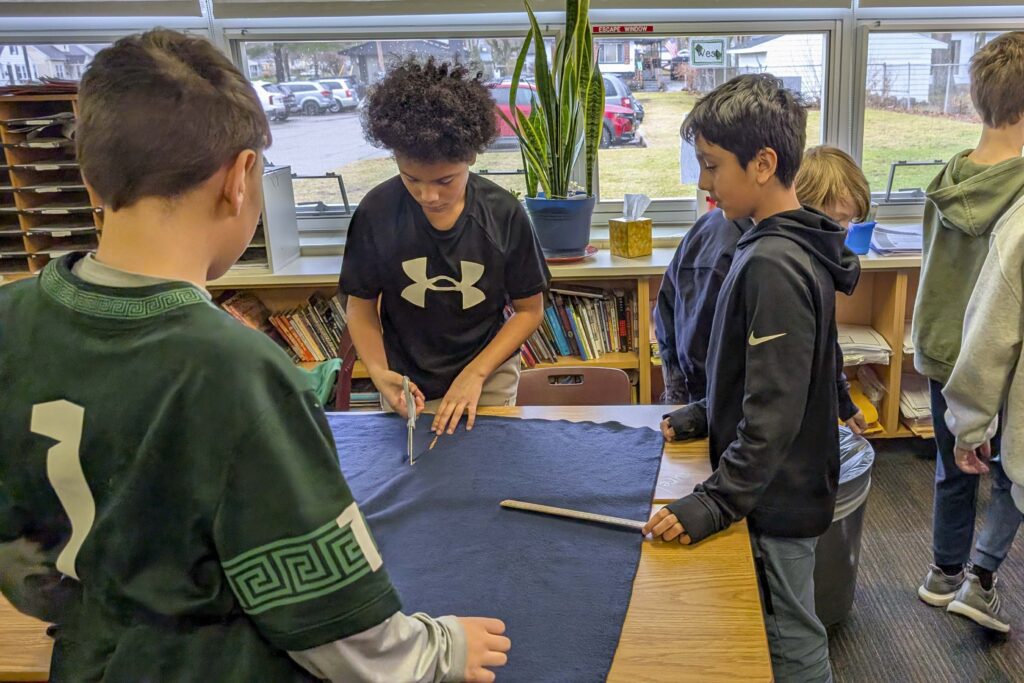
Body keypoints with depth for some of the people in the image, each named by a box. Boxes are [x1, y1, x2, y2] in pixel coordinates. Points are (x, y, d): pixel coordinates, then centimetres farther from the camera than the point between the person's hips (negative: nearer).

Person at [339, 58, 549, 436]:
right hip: (405, 384, 1)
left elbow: (530, 309, -6)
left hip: (488, 380, 0)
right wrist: (377, 370, -20)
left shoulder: (504, 214, -16)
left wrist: (475, 373, -15)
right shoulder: (376, 213, -16)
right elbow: (361, 305, -4)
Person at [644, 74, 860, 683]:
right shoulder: (794, 246, 5)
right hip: (787, 489, 9)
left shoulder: (772, 266, -26)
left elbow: (774, 412, -27)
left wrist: (718, 502, -25)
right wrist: (710, 413, 14)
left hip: (776, 497, -9)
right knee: (790, 631, 24)